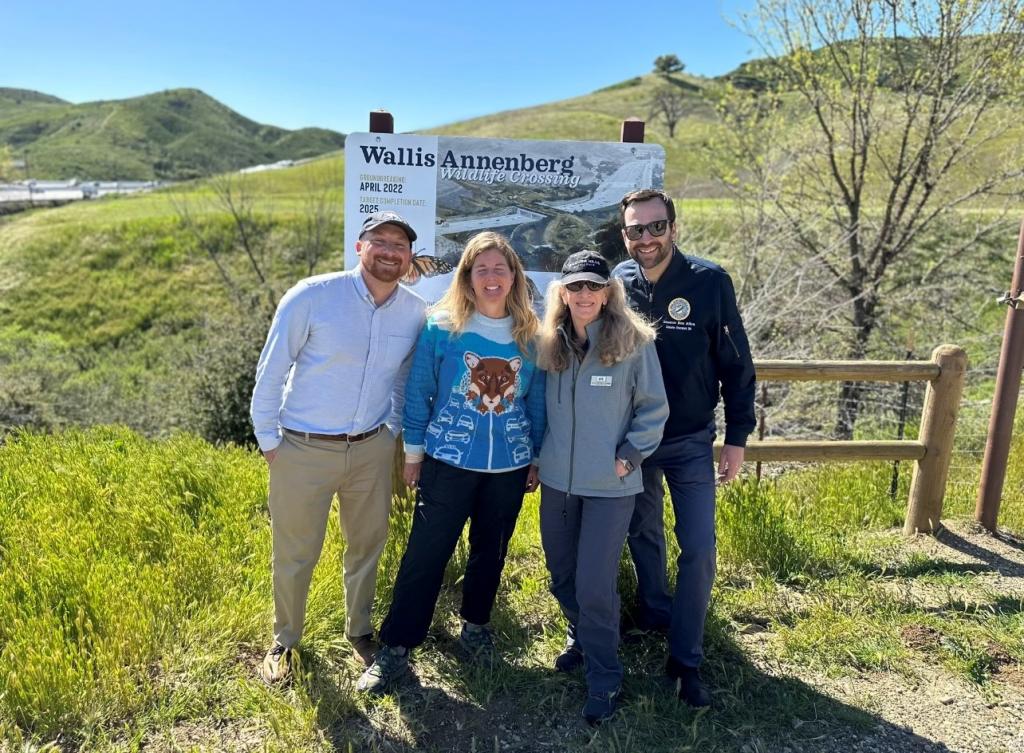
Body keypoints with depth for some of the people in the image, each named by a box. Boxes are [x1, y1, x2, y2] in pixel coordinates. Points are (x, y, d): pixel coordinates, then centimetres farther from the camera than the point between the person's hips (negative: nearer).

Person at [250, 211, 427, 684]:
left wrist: (392, 430, 10)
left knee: (367, 546, 18)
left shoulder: (415, 312, -4)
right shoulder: (311, 297, -16)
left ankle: (359, 631, 42)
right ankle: (284, 641, 36)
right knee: (295, 553, 11)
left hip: (372, 449, 4)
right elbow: (271, 371, -9)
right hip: (303, 450, -3)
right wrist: (269, 441, -6)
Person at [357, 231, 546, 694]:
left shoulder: (530, 335, 1)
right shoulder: (441, 327, -6)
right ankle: (395, 648, 15)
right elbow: (419, 391, -1)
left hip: (510, 465, 3)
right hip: (449, 461, -2)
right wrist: (413, 450, 0)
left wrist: (538, 457, 10)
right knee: (424, 554, 2)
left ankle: (475, 626, 38)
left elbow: (536, 401, 8)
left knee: (490, 552, 16)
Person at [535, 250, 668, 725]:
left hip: (610, 485, -4)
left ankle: (604, 680, 19)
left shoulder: (634, 343, -10)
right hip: (556, 480, 5)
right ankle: (582, 638, 45)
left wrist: (629, 456, -10)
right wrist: (537, 456, 10)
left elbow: (654, 409, -4)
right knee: (562, 576, 17)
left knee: (595, 584, -3)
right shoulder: (549, 344, 2)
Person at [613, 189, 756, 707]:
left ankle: (685, 660, 14)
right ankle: (653, 614, 44)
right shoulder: (616, 284, -9)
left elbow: (736, 364, -7)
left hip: (691, 441, -2)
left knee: (698, 549, -2)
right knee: (643, 535, 19)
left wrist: (737, 437, -5)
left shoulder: (710, 282, -14)